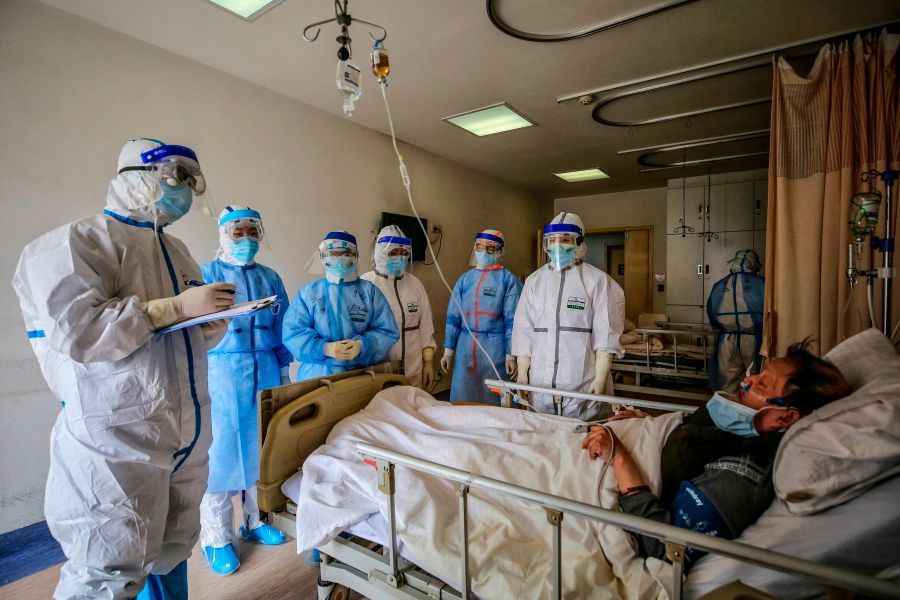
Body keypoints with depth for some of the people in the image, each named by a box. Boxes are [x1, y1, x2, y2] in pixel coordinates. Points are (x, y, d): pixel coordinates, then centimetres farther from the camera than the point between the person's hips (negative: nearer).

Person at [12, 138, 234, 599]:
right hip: (118, 438, -7)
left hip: (186, 433, 8)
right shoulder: (81, 241, -6)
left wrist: (212, 324, 0)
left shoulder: (175, 250, 18)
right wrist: (175, 308, -20)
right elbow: (74, 329, -20)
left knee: (174, 548, 17)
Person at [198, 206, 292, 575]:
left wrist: (283, 368, 10)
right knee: (222, 452, 2)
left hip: (266, 370, 4)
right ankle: (216, 538, 19)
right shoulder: (206, 274, 1)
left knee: (263, 447, 10)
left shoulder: (270, 277, 11)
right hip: (223, 370, -4)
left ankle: (257, 520, 30)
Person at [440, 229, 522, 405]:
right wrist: (448, 350, 6)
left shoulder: (508, 279, -2)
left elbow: (512, 320, -4)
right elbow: (453, 316, 10)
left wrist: (511, 355, -8)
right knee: (461, 399, 8)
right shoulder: (465, 278, 9)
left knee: (491, 399, 9)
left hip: (494, 347, -3)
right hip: (465, 346, 3)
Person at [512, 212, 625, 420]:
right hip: (540, 383, 3)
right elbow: (523, 332, 8)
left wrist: (600, 378, -8)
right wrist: (522, 375, 5)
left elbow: (605, 335, -4)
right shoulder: (534, 281, 10)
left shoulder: (597, 280, 0)